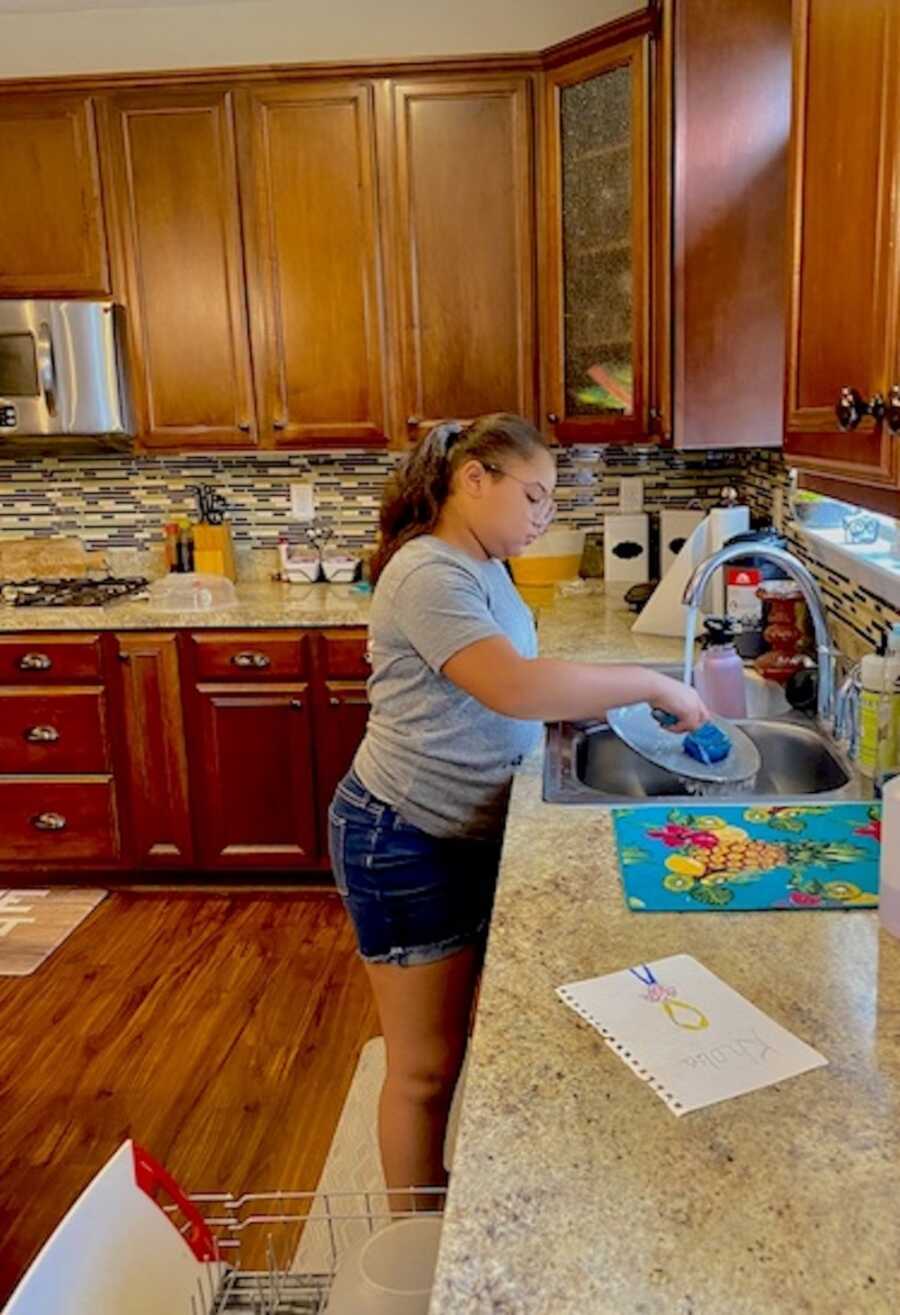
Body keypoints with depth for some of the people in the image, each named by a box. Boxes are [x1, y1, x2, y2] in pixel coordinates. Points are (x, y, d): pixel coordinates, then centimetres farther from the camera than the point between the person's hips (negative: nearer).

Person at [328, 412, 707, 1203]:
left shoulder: (483, 569, 10)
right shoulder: (429, 573, -22)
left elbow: (517, 689, 13)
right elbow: (511, 687, -34)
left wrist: (595, 701, -4)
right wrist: (649, 684, -25)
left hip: (467, 833, 10)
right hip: (406, 842, -9)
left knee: (458, 1040, 22)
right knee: (427, 1067, 5)